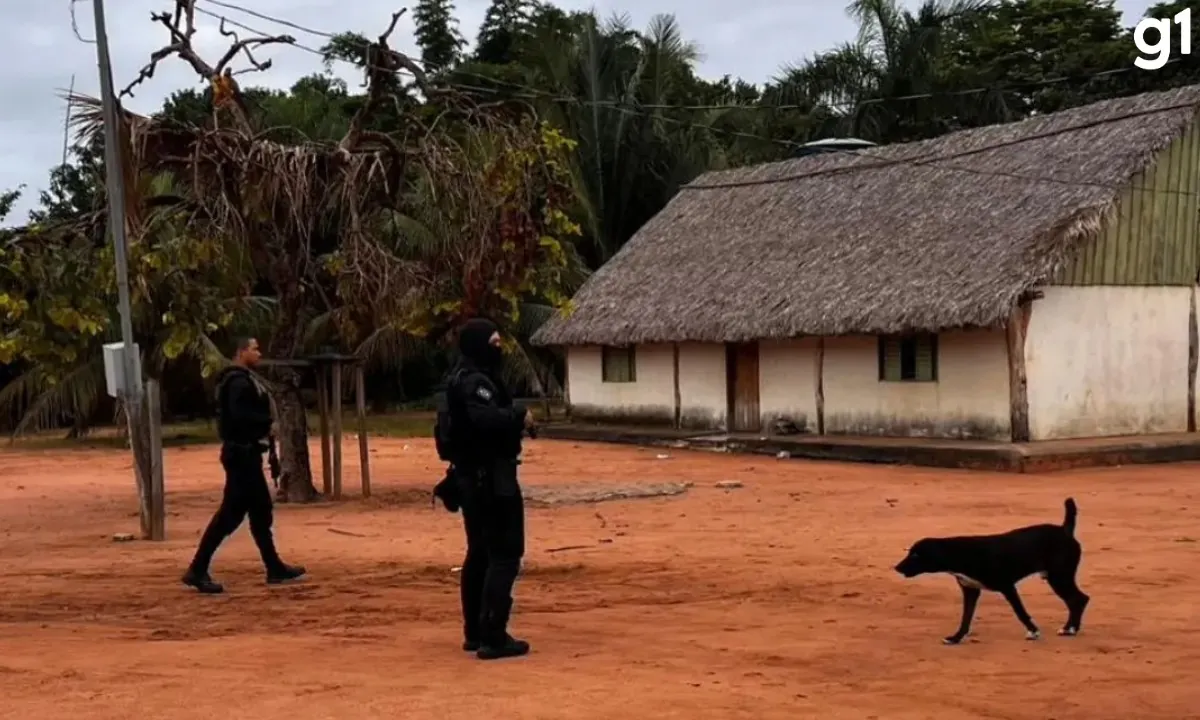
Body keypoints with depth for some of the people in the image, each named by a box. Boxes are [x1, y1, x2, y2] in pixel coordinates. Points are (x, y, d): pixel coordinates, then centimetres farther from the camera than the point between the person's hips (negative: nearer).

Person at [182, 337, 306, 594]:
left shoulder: (241, 380, 18)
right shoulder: (239, 382, -16)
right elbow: (241, 416, -28)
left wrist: (264, 422, 2)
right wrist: (267, 420, -14)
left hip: (244, 453, 11)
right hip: (242, 453, -11)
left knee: (261, 510, 15)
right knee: (230, 513, -11)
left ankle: (274, 568, 22)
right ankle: (197, 570, -9)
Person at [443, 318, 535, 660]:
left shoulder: (466, 378, 16)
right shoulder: (475, 381, -17)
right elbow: (486, 418, -33)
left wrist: (513, 420, 4)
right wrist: (519, 416, -19)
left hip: (473, 476, 11)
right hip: (491, 477, -11)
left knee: (480, 553, 16)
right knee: (505, 554, -8)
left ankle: (475, 632, 23)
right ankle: (493, 637, -9)